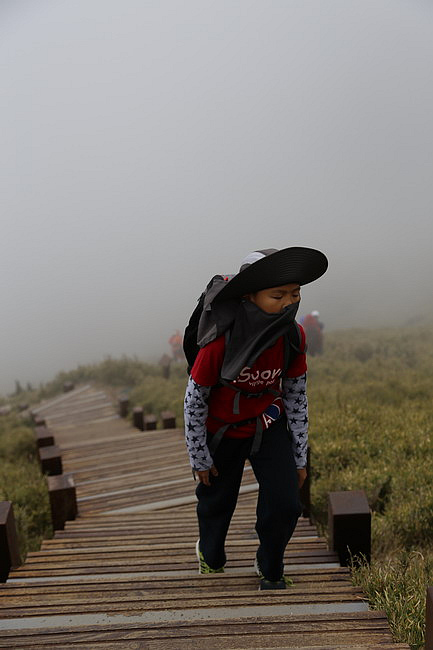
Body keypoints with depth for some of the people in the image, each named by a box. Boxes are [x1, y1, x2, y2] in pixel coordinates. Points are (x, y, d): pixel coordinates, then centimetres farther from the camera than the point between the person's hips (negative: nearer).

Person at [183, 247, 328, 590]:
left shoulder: (293, 337, -19)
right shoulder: (220, 342, -32)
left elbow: (296, 396, -5)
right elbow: (194, 399, -18)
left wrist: (300, 457, 0)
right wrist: (199, 457, -9)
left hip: (269, 426, 2)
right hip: (222, 430, -2)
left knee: (285, 504, -9)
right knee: (216, 501, 18)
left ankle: (270, 568, 24)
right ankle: (210, 555, 53)